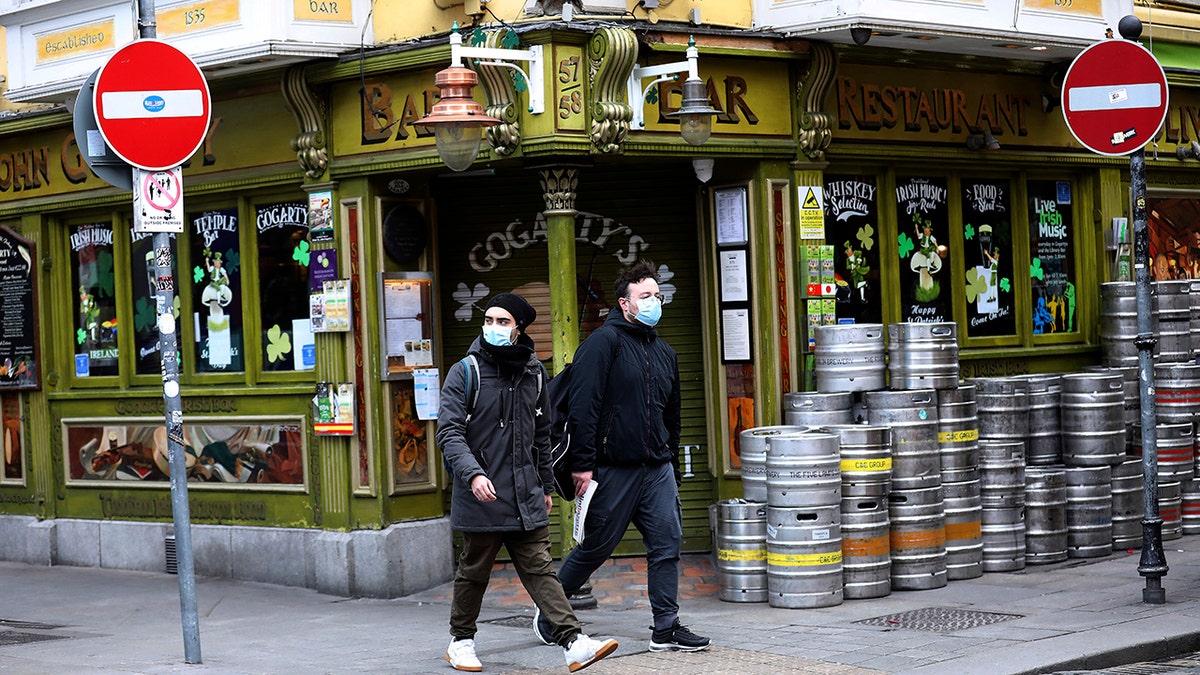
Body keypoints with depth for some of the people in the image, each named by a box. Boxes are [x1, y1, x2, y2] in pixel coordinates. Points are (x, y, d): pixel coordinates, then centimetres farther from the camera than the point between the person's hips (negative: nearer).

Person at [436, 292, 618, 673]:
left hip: (526, 496, 4)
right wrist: (473, 474, -27)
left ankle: (573, 642, -8)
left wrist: (546, 485, 22)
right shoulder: (466, 373, -5)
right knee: (474, 572, 8)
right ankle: (461, 642, 25)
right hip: (481, 496, -3)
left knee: (540, 570, 0)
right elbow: (449, 432, -13)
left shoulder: (533, 373, 10)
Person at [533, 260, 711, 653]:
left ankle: (666, 628, 3)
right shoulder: (605, 341, -8)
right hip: (613, 469, -6)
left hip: (658, 469, 6)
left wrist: (672, 467, 22)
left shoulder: (664, 353, 17)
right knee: (594, 548, 4)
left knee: (667, 544, -1)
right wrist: (582, 465, -19)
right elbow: (583, 406, -15)